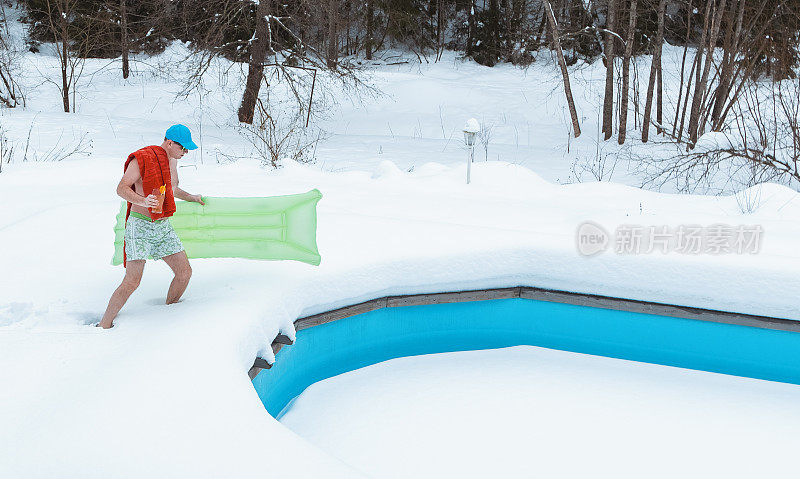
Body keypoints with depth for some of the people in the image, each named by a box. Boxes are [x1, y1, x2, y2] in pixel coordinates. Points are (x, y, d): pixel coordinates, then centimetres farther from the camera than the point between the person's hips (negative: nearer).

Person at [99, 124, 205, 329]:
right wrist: (142, 201, -33)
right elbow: (121, 188, -17)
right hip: (140, 226, -8)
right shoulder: (142, 159, -12)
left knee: (185, 272, 2)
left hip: (163, 227, 8)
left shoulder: (171, 160, 14)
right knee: (132, 281, -14)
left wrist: (190, 197, 42)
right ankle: (104, 325, 0)